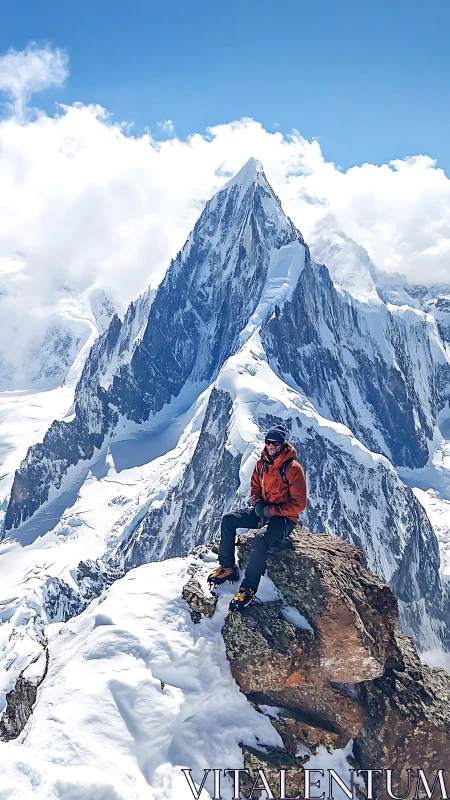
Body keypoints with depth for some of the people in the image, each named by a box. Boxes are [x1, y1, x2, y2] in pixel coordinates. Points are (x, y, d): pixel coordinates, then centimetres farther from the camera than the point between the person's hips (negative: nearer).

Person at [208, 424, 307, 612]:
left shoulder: (293, 468, -18)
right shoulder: (262, 463, 2)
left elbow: (299, 504, -18)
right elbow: (255, 487, 17)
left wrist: (272, 510, -21)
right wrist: (257, 503, -5)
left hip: (284, 518, -7)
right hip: (262, 511, 7)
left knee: (261, 538, -35)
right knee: (228, 519, -9)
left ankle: (249, 589, -26)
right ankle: (227, 567, -1)